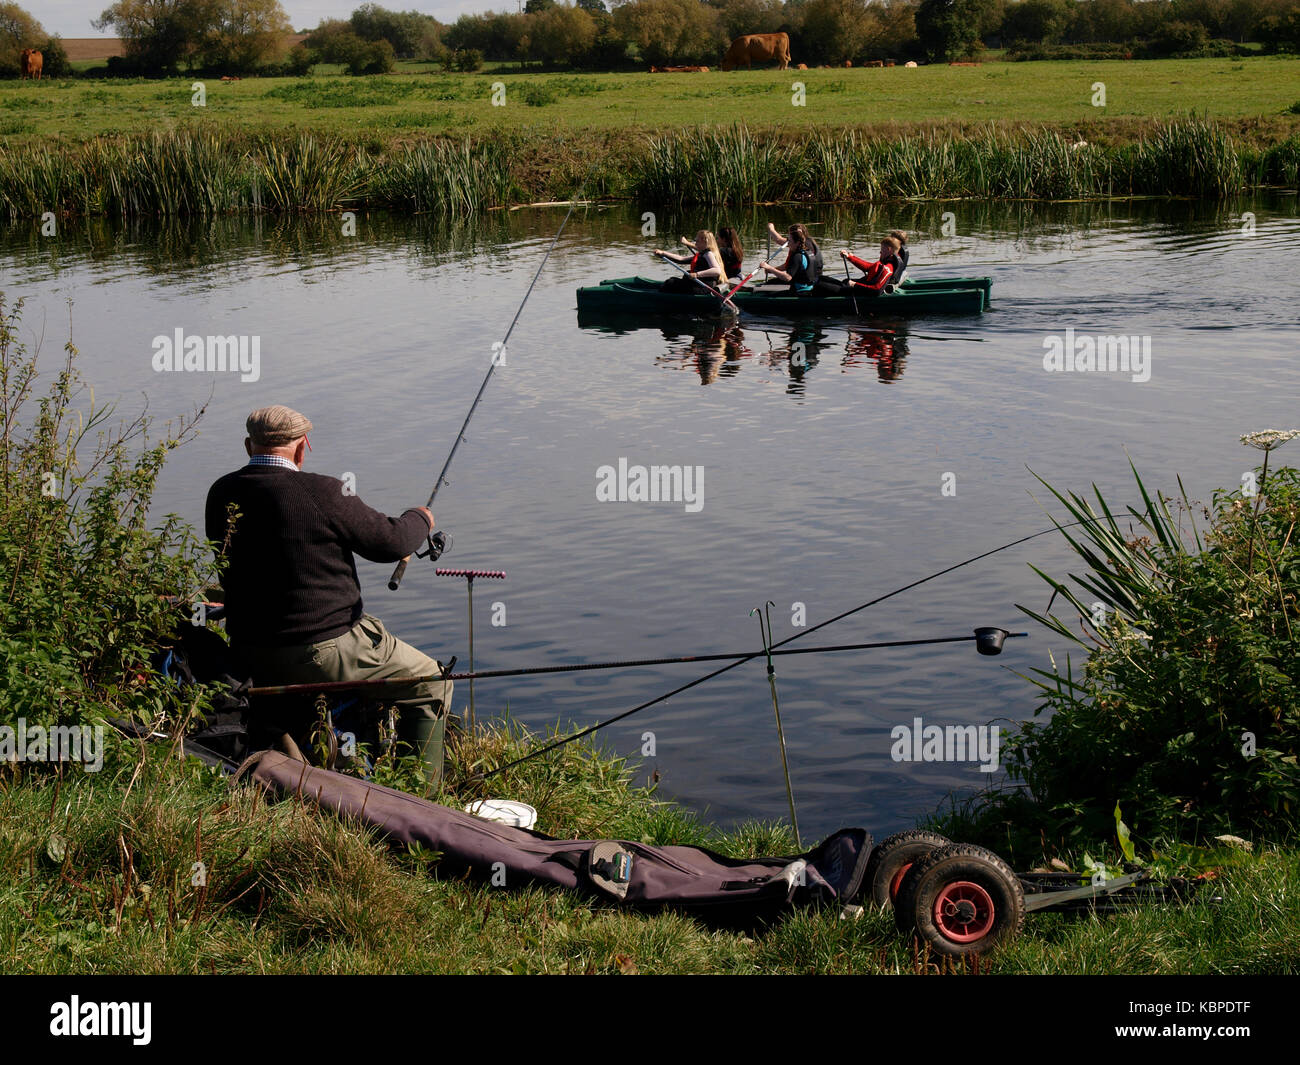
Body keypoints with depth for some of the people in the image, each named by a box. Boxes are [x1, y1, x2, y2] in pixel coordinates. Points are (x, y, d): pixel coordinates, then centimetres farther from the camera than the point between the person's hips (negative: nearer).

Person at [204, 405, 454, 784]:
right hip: (324, 650, -7)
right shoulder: (321, 493, -17)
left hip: (252, 656, 7)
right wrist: (420, 519, 14)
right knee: (432, 683, 11)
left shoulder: (220, 495, 1)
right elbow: (389, 542, -9)